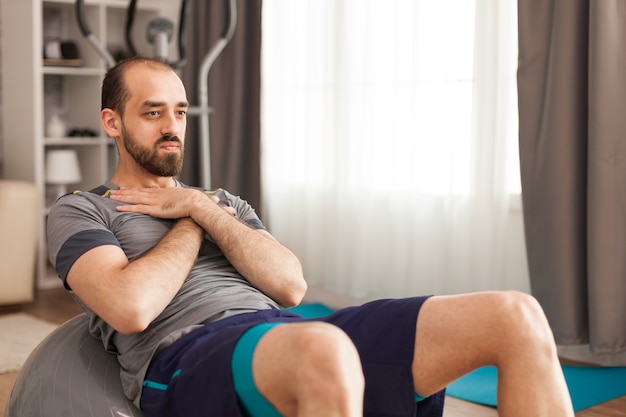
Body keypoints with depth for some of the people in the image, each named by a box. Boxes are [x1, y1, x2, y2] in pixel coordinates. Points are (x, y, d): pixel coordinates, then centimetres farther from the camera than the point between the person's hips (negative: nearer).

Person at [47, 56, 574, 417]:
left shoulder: (224, 203, 29)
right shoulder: (78, 213, 14)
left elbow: (291, 286, 9)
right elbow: (130, 307, -9)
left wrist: (202, 208, 5)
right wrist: (192, 224, 7)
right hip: (188, 359, -5)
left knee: (516, 317, -13)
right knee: (326, 353, -46)